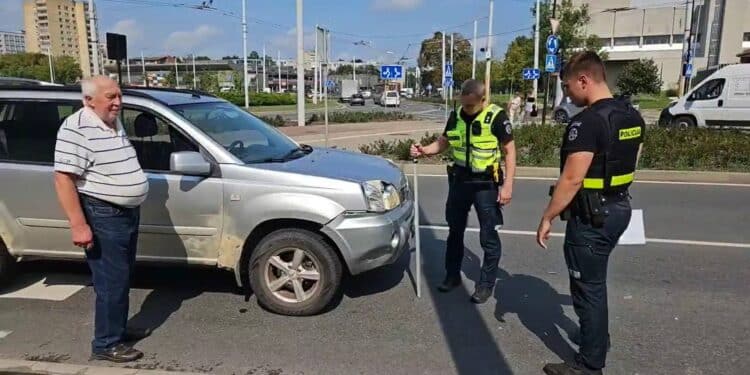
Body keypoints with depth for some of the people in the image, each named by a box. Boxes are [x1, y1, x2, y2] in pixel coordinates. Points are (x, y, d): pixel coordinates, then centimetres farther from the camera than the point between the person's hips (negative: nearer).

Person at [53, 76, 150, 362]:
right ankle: (105, 344, 12)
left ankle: (118, 329, 34)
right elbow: (63, 179, -21)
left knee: (123, 278, 19)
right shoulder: (76, 129, -18)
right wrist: (78, 225, -24)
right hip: (103, 217, -9)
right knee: (112, 282, -2)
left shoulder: (114, 123, 11)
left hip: (128, 212, 9)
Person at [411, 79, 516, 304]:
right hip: (459, 180, 5)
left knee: (488, 237, 3)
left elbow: (509, 151, -11)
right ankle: (452, 275, 32)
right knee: (455, 230, 15)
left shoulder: (496, 117, -13)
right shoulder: (456, 116, 2)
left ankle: (486, 284, 18)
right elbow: (443, 142, 13)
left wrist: (507, 185, -17)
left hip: (485, 184, -5)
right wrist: (424, 150, -7)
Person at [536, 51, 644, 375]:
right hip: (619, 208, 10)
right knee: (595, 280, 25)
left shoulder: (587, 121, -23)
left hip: (591, 217, -9)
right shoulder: (632, 116, 7)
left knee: (588, 287, 4)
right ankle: (598, 339, 43)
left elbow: (572, 179, -26)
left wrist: (547, 218, -17)